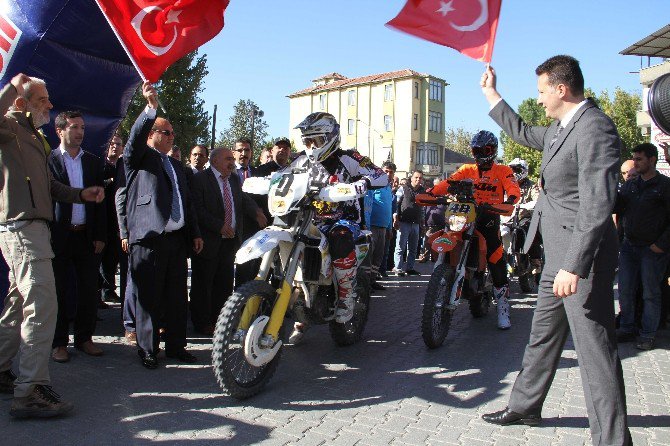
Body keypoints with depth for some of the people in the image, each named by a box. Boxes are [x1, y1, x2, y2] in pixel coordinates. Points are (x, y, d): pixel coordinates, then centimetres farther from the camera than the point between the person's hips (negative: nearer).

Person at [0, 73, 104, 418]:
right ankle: (30, 393, -12)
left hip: (31, 229, 10)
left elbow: (49, 185, 25)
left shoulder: (32, 137, 24)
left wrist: (81, 194, 12)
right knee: (41, 306, -14)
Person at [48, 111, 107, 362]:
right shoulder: (48, 160, 0)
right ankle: (59, 342, 16)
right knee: (60, 291, 4)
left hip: (87, 236, 3)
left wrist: (100, 236, 3)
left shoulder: (93, 162, 12)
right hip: (59, 236, -3)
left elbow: (100, 200, 10)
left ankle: (84, 338, 19)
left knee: (89, 291, 5)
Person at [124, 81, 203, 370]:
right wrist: (151, 107, -32)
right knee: (149, 297, 0)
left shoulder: (176, 165, 24)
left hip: (178, 239, 7)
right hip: (149, 239, -7)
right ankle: (147, 350, 11)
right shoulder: (138, 159, 3)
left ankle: (176, 346, 21)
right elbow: (135, 137, -19)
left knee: (177, 297, 11)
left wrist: (195, 233, 20)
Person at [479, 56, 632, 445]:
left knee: (595, 348, -5)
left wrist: (574, 266, -28)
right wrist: (492, 95, 36)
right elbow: (523, 133, 35)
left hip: (582, 256, -10)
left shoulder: (595, 128, -17)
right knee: (543, 336, 20)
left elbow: (597, 204, -25)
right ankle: (525, 406, 35)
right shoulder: (560, 129, 13)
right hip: (559, 256, 10)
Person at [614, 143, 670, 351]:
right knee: (625, 290, 5)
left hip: (653, 249, -5)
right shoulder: (629, 185, 12)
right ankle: (627, 329, 17)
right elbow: (617, 208, 5)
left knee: (650, 293, 4)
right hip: (629, 245, 5)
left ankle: (648, 334, 13)